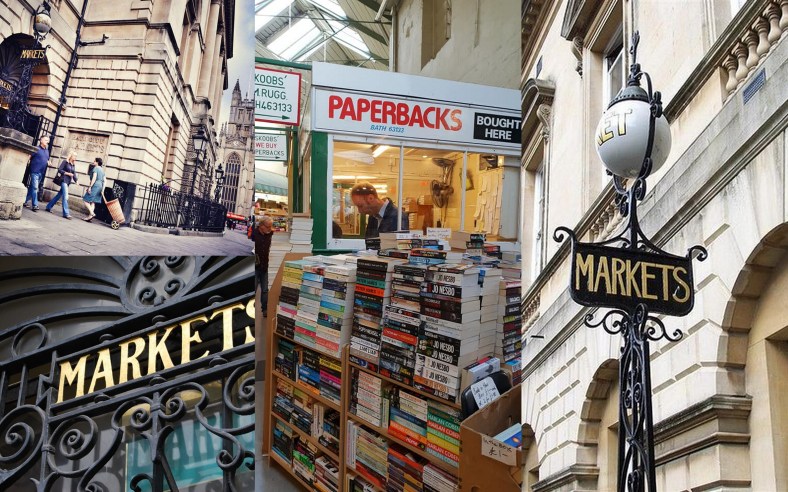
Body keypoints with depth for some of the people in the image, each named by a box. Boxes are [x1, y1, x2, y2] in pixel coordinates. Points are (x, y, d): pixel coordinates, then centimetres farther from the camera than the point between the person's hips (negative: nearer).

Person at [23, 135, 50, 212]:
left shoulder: (47, 151, 15)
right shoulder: (36, 149, -8)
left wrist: (48, 162, 9)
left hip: (41, 173, 7)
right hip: (35, 171, -7)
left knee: (32, 187, 14)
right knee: (35, 188, -9)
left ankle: (25, 200, 24)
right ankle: (35, 205, -9)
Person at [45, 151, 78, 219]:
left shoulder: (73, 165, 14)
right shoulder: (65, 162, -4)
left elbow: (74, 174, 9)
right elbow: (59, 170, -9)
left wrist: (76, 180, -7)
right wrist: (68, 173, -15)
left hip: (68, 182, 7)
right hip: (64, 180, -7)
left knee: (59, 195, 15)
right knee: (65, 197, -14)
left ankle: (49, 207, 29)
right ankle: (66, 213, -17)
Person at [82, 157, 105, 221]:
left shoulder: (95, 168, -6)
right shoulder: (102, 170, 18)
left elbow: (94, 178, -17)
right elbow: (104, 181, 14)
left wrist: (90, 186, -18)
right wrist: (103, 189, 12)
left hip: (95, 185, -8)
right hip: (100, 186, 8)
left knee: (86, 200, -4)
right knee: (92, 202, 8)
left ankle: (92, 213, -16)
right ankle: (90, 216, 4)